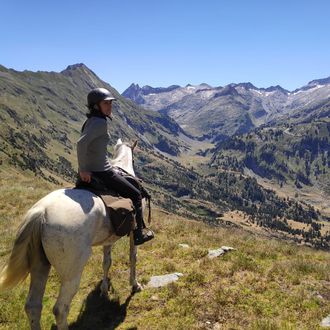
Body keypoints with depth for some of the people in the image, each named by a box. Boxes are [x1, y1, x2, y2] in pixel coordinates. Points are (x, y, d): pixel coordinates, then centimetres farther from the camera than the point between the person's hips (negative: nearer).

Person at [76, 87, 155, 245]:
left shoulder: (90, 121, 9)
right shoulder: (100, 122, -20)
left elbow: (84, 143, 15)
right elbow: (81, 143, -31)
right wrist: (83, 169, -24)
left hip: (90, 170, 9)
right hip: (102, 172, -9)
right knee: (135, 195, 10)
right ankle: (138, 234, 18)